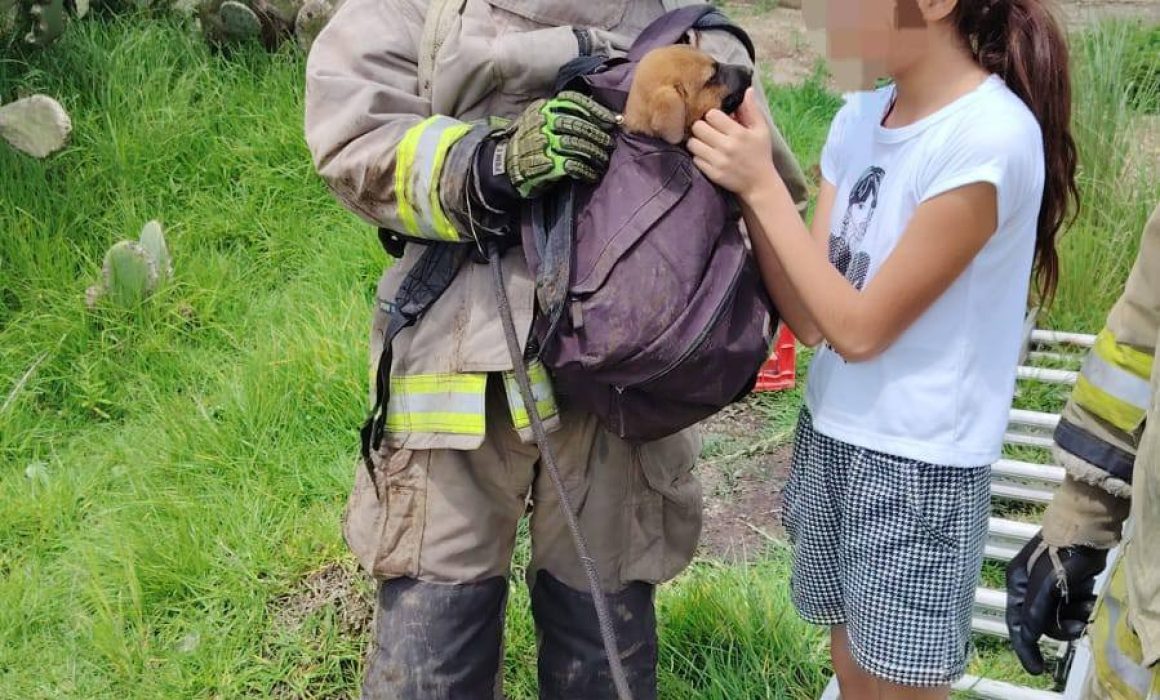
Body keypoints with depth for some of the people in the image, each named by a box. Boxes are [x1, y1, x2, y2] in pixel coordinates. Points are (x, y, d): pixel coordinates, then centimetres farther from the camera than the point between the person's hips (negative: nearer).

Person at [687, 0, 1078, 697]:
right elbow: (809, 317, -3)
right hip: (831, 438, 7)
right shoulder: (860, 117, 1)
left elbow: (860, 328, -19)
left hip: (918, 468, -6)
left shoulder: (990, 137, -22)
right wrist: (743, 181, -13)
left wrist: (763, 187, -18)